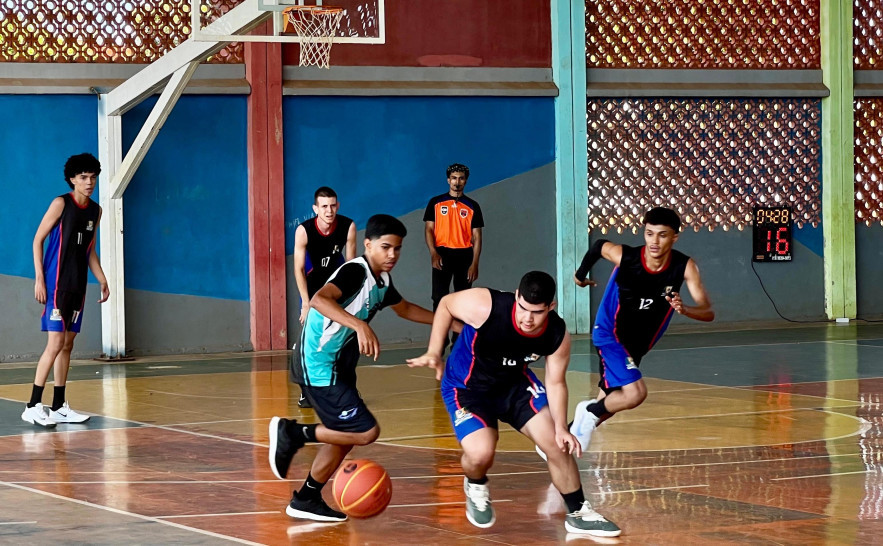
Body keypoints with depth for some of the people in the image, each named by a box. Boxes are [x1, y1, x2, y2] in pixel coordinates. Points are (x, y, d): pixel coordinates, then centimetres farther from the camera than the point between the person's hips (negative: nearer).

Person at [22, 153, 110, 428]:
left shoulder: (95, 210, 10)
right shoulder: (61, 204, -9)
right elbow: (38, 240, -8)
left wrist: (102, 280, 12)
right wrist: (39, 279, -14)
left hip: (77, 286, 7)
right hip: (56, 283, -7)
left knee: (67, 344, 9)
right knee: (56, 342, -14)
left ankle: (59, 407, 15)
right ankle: (33, 406, -13)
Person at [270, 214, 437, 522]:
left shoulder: (382, 281, 9)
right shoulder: (355, 272, -20)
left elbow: (404, 309, 31)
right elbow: (319, 300, -38)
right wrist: (360, 326, -49)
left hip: (339, 366, 10)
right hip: (319, 366, -10)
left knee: (346, 436, 18)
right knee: (366, 432, -14)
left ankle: (306, 501, 28)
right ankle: (293, 433, -3)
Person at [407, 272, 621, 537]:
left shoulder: (558, 335, -23)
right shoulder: (485, 306, -35)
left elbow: (555, 382, -8)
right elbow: (445, 304, -14)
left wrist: (561, 428, -20)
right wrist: (434, 353, -19)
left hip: (515, 383, 4)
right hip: (467, 388, -4)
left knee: (558, 445, 0)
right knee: (481, 454, -25)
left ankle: (578, 514, 23)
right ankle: (475, 487, 14)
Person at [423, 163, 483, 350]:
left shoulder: (472, 206, 8)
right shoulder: (436, 203, 7)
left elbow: (476, 236, 6)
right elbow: (429, 229, 3)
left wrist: (474, 263, -4)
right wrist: (433, 253, -12)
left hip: (464, 255, 1)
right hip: (443, 254, -1)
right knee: (439, 297, -9)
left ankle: (458, 338, 10)